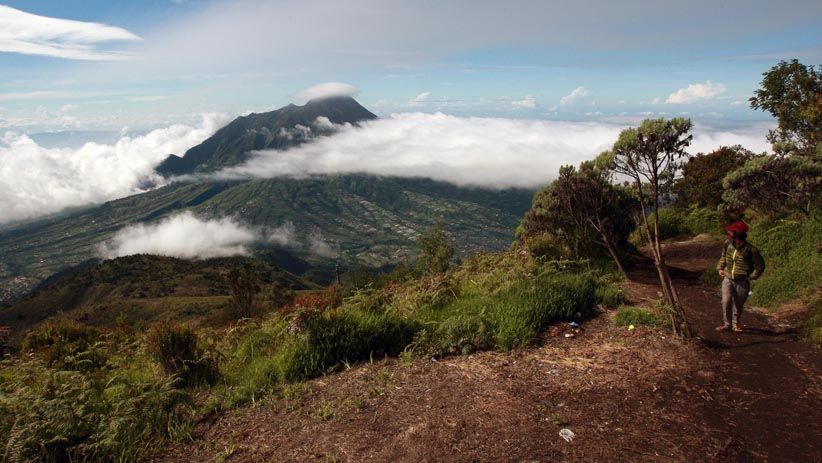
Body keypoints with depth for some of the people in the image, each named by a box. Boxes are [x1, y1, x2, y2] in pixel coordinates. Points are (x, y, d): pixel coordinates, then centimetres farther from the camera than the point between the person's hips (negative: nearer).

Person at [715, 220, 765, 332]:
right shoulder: (727, 244, -3)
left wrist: (751, 277, -9)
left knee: (738, 304, 11)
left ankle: (735, 323, 33)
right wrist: (720, 268, 6)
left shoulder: (750, 250, -16)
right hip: (728, 279, 2)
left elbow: (760, 265, -4)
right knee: (726, 301, -12)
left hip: (742, 282, -2)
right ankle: (727, 324, 2)